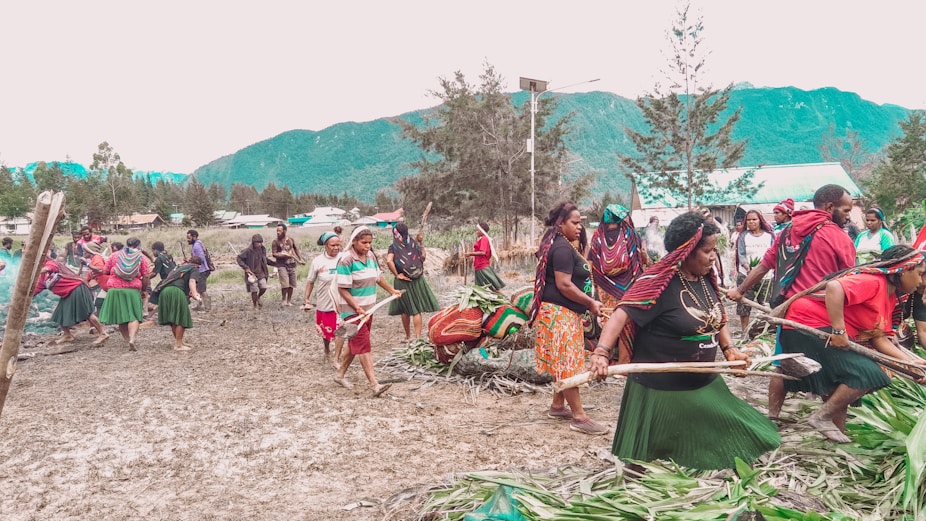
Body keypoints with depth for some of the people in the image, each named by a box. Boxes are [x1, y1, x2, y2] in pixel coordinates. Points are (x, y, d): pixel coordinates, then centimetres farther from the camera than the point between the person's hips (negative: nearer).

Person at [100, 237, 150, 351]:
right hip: (133, 290, -2)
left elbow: (104, 271, 8)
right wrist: (143, 289, 12)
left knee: (121, 316, 14)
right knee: (133, 317, -3)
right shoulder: (141, 258, 4)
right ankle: (132, 338, -22)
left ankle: (127, 338, 16)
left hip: (115, 290, 2)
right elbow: (146, 277, -2)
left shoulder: (115, 255, 9)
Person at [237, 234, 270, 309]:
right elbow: (238, 259, -10)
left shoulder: (263, 249, 2)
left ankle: (258, 298, 26)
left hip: (261, 273, 5)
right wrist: (245, 268, -17)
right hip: (252, 273, -5)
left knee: (264, 288, -5)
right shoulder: (248, 251, -15)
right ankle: (255, 305, 17)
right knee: (254, 290, -1)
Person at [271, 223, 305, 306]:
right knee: (285, 284, -15)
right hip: (282, 265, -3)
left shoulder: (291, 240, 7)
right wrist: (285, 255, -16)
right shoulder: (275, 242, -3)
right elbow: (274, 254, -7)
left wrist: (300, 259, 23)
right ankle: (284, 299, 5)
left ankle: (289, 301, 19)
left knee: (291, 284, 6)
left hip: (292, 264, 4)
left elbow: (296, 249, 21)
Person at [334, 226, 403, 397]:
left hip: (367, 308, 8)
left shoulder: (370, 256, 4)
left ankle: (340, 374, 33)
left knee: (355, 344, 16)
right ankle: (375, 385, -13)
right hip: (352, 310, -8)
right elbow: (343, 288, -18)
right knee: (363, 346, -10)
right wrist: (357, 308, -22)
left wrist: (392, 290, 24)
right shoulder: (346, 260, -18)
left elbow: (378, 276, 20)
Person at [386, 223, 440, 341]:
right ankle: (418, 337, -4)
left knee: (405, 310, 14)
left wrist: (397, 274, -14)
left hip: (403, 282, -1)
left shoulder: (393, 247, -8)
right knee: (417, 310, 4)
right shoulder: (414, 243, 0)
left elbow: (389, 261, -24)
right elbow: (423, 256, 7)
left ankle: (408, 337, 23)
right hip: (417, 280, 1)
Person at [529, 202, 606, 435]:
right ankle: (579, 417, -2)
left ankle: (558, 406, 27)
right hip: (560, 313, -11)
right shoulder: (562, 248, -18)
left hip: (565, 313, 11)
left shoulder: (560, 245, 16)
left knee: (564, 363, 16)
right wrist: (591, 303, -15)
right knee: (567, 363, -6)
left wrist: (587, 303, 17)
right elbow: (564, 285, -23)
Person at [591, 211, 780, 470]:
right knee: (648, 460, 8)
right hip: (661, 389, -7)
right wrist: (602, 352, -44)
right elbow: (622, 315, -29)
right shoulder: (660, 283, -21)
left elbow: (718, 321, 16)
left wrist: (730, 349, -1)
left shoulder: (706, 279, 3)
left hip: (703, 384, 8)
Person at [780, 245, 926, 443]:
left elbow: (879, 339, 9)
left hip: (821, 329, 11)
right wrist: (839, 330, -32)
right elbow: (834, 288, -35)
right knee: (866, 374, -12)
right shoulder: (873, 281, -16)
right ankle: (822, 417, -1)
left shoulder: (890, 297, 14)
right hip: (809, 324, -11)